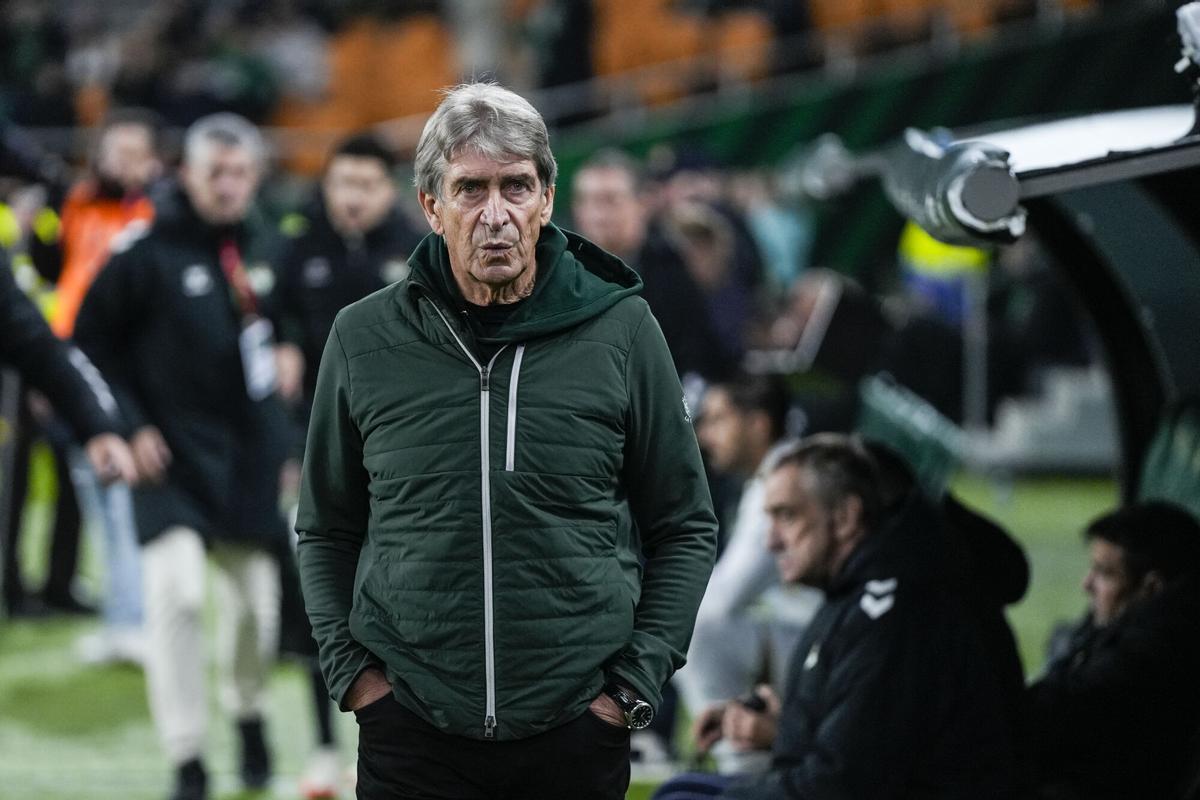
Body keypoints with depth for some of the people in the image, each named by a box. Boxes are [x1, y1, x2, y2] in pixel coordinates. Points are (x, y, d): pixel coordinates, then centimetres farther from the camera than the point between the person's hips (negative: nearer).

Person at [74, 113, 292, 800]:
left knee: (258, 601, 9)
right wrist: (129, 426, -10)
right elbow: (92, 342, -3)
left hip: (252, 459, 4)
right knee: (177, 593, -18)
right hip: (173, 458, -4)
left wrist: (289, 442, 13)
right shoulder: (146, 253, -8)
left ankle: (248, 711, 39)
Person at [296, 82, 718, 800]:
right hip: (410, 739, 1)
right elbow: (326, 531, 13)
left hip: (580, 734, 0)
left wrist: (636, 683, -2)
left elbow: (686, 529, 6)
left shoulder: (619, 330, 0)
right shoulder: (365, 339, 2)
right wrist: (351, 670, 2)